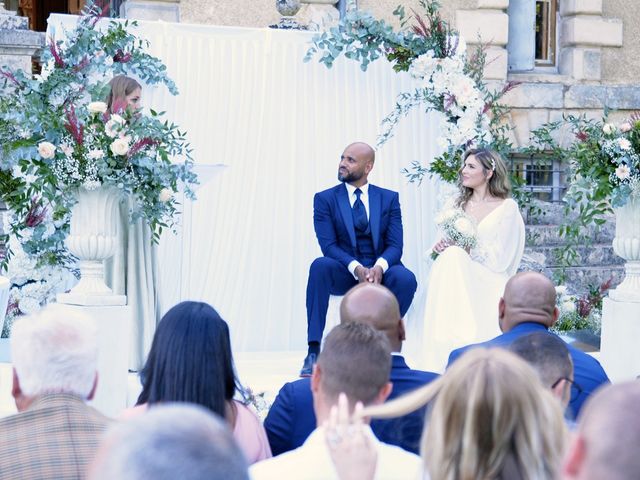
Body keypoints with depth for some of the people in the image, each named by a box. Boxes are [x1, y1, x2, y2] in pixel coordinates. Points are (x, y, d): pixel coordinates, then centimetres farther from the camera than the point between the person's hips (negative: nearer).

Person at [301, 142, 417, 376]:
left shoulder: (389, 198, 8)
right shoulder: (325, 199, 4)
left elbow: (395, 245, -1)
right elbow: (328, 245, -7)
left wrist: (379, 267, -24)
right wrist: (356, 268, -26)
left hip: (379, 271, 1)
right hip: (344, 273, -1)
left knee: (406, 279, -32)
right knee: (319, 265, -34)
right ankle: (314, 352, -35)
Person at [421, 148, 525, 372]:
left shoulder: (507, 207, 2)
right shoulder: (457, 205, 18)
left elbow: (500, 258, -4)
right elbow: (445, 244, 18)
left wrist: (463, 250, -10)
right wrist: (440, 248, -6)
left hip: (487, 279, -4)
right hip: (452, 273, 4)